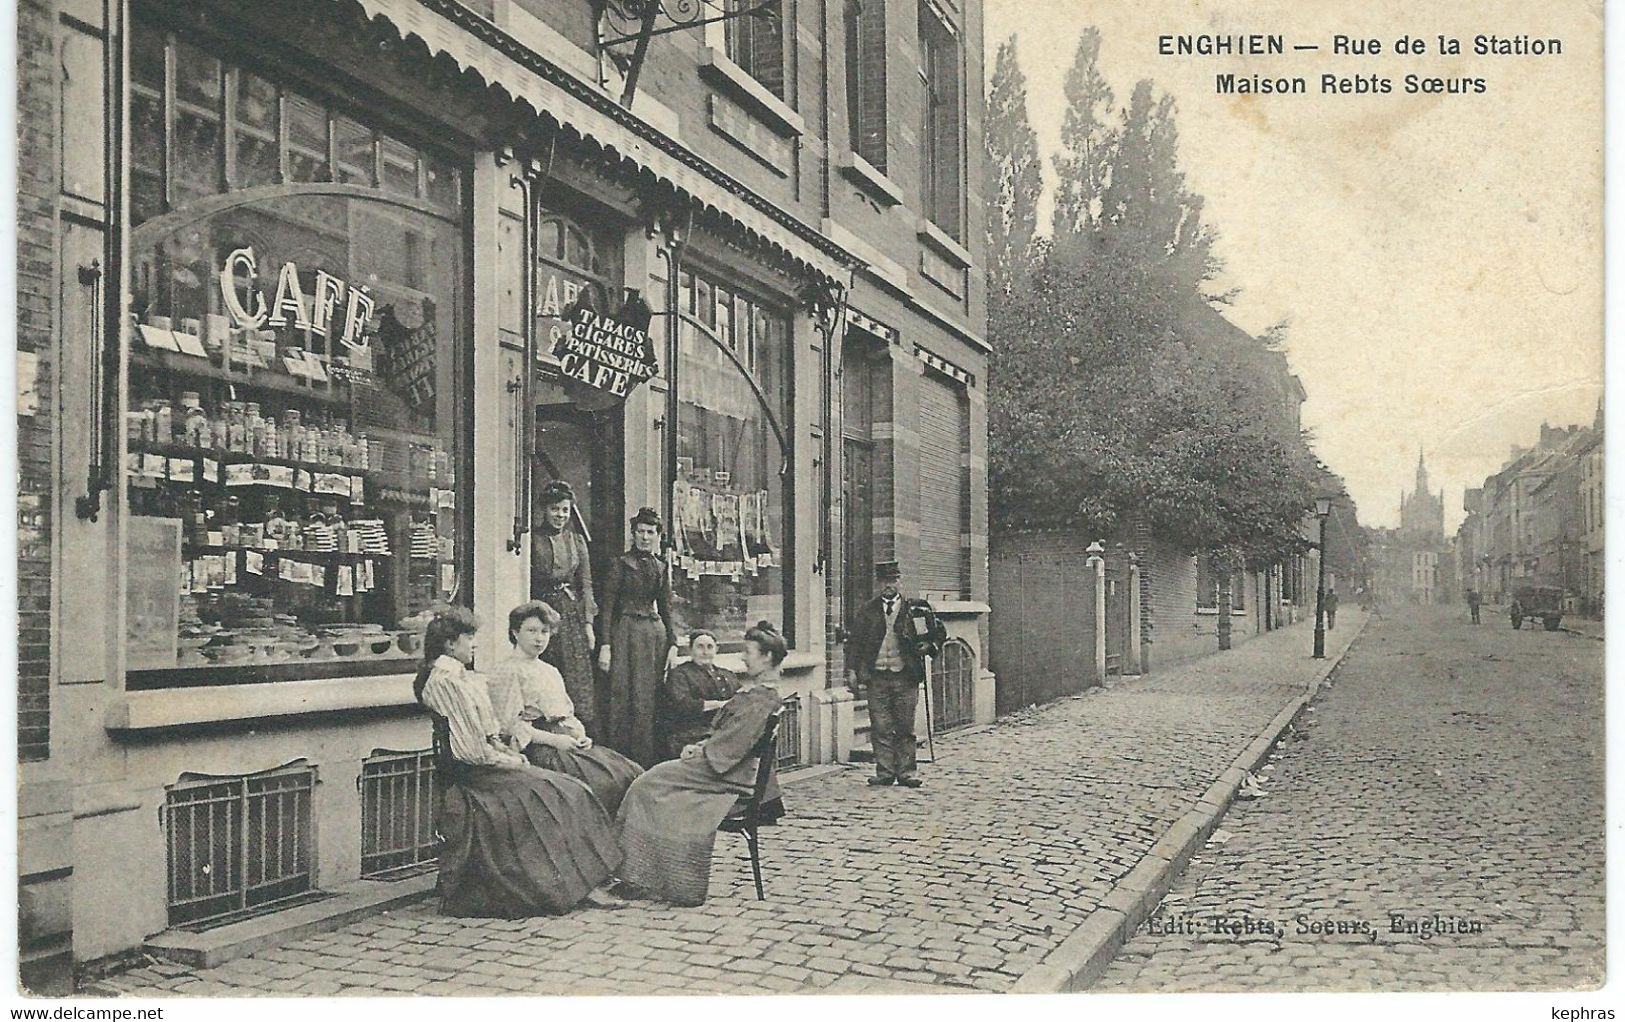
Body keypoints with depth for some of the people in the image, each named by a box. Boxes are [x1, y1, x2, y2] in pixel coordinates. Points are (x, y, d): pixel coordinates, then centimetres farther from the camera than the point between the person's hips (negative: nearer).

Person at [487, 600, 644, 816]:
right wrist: (554, 740, -17)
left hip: (565, 739, 8)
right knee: (601, 782, -31)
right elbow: (510, 724, -9)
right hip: (538, 747, -8)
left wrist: (580, 735, 3)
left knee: (632, 773, -14)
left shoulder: (551, 672, 26)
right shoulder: (506, 672, 0)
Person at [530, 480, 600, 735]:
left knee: (579, 682, -1)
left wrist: (588, 622, 3)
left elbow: (586, 583, 11)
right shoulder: (533, 540, 0)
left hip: (572, 614, 3)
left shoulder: (576, 540, 11)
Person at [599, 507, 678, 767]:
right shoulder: (621, 564, 0)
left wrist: (672, 645, 8)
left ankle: (647, 763, 9)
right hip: (626, 631, -4)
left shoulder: (661, 567, 13)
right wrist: (605, 645, -12)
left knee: (651, 700, 3)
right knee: (624, 698, -6)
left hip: (656, 633, 4)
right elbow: (607, 605, -4)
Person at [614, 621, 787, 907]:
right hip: (728, 769, 10)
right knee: (653, 781, 4)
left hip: (728, 777, -10)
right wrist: (701, 746, 6)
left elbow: (734, 741, -21)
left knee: (651, 784, -7)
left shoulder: (763, 698, -18)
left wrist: (701, 751, -10)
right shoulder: (756, 690, 14)